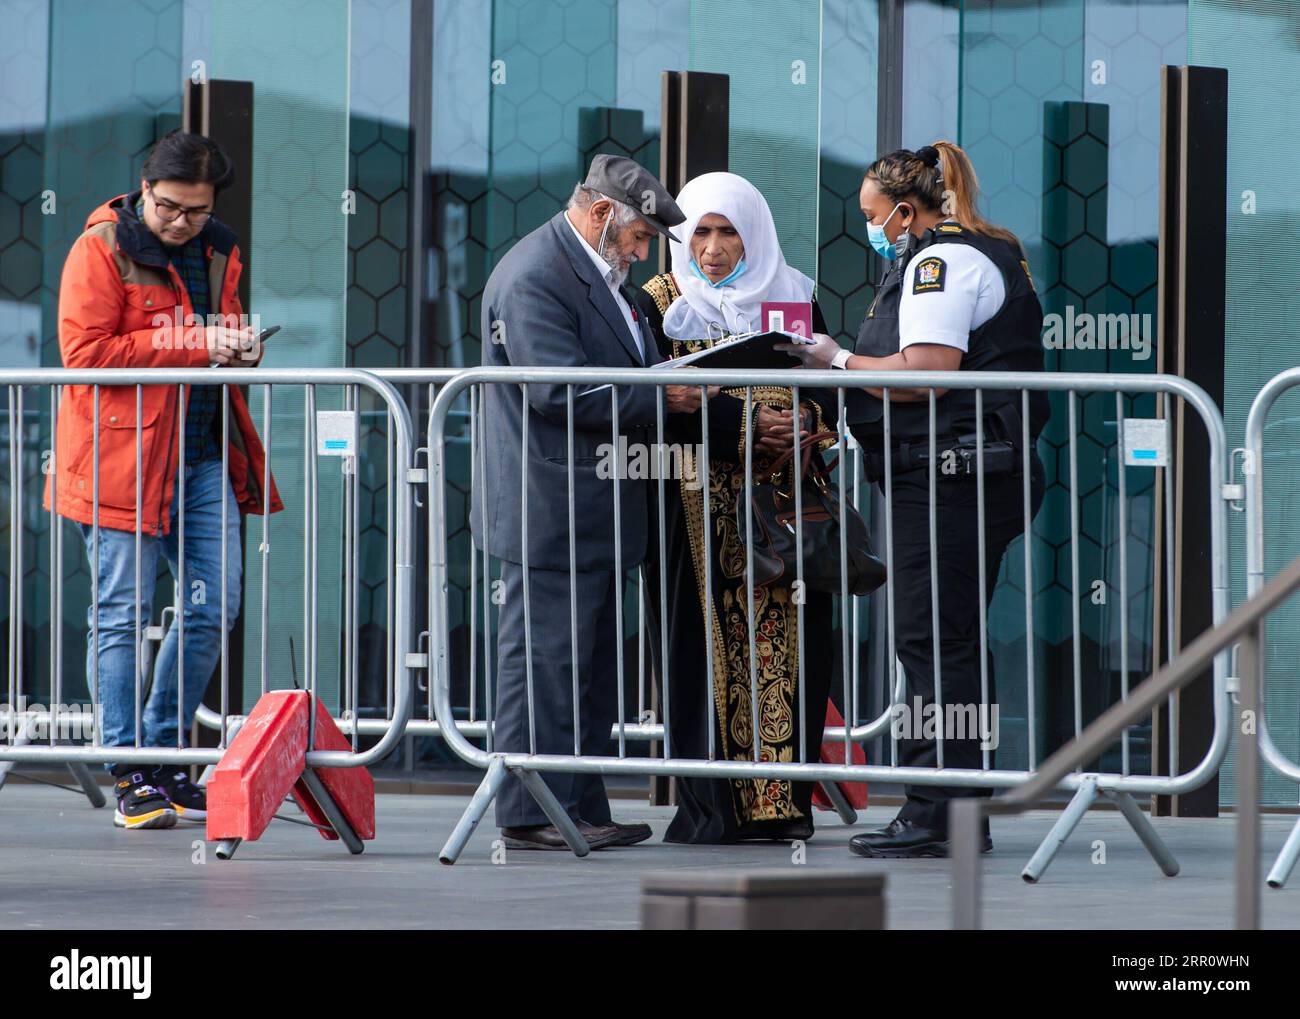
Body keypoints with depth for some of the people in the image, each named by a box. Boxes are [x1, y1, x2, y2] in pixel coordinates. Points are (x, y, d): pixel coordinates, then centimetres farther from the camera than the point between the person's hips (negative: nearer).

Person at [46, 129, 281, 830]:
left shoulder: (217, 254, 15)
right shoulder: (101, 249, -6)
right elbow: (84, 350, -15)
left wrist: (239, 348, 4)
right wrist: (193, 345, -17)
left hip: (204, 456, 7)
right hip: (122, 457, -6)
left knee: (213, 605, 3)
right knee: (121, 614, -4)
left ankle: (163, 752, 17)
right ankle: (129, 775, -1)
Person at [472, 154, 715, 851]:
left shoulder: (595, 273, 19)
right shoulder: (533, 276, -14)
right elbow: (560, 388, -23)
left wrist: (672, 392, 7)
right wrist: (659, 400, -16)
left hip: (594, 517, 11)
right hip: (551, 512, -11)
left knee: (589, 669, 12)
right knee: (544, 664, -7)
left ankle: (582, 812, 17)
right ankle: (528, 815, -5)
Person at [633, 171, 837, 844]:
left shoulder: (791, 298, 13)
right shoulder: (660, 305, 5)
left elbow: (829, 385, 11)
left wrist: (809, 417, -12)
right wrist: (743, 426, -17)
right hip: (699, 504, -2)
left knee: (787, 647, -3)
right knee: (706, 648, -6)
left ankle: (782, 801, 1)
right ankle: (710, 807, -5)